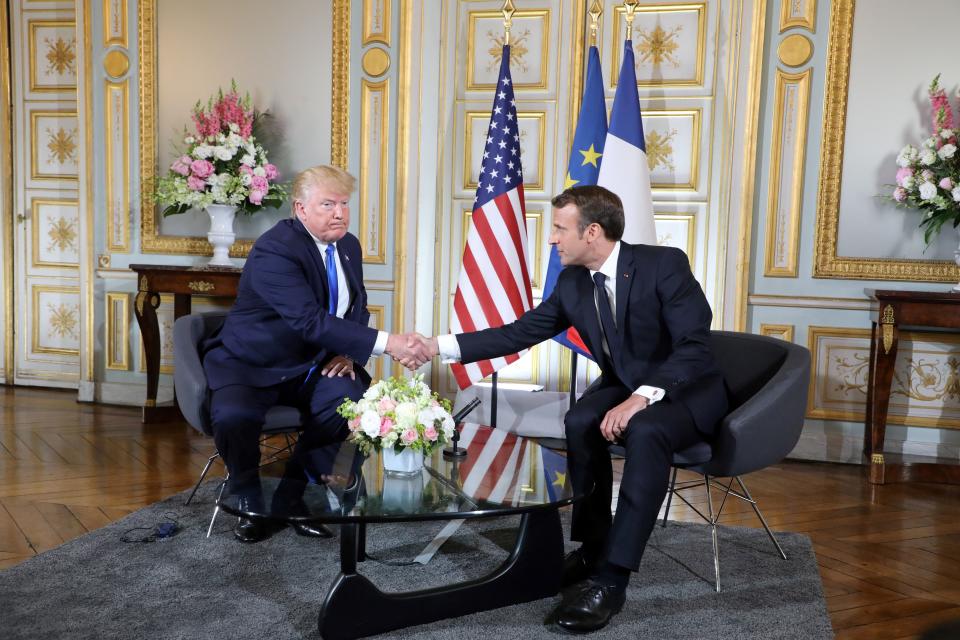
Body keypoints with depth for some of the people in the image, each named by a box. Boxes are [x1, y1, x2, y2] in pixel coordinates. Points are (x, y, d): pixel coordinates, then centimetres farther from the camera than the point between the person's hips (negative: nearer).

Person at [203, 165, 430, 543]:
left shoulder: (348, 245, 3)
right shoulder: (274, 249, -22)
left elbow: (357, 308, 15)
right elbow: (311, 321, -34)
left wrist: (349, 353, -7)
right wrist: (386, 343, -41)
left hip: (310, 367, 6)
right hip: (251, 366, -5)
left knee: (354, 401, -22)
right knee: (233, 417, -34)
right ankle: (248, 501, -1)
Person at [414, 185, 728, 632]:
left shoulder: (664, 264, -21)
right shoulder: (572, 283, -3)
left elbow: (695, 346, -26)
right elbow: (518, 333, 1)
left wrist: (642, 397, -38)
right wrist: (440, 346, -6)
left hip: (688, 389, -5)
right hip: (624, 386, 5)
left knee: (646, 431, -36)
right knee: (580, 422, -26)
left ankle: (611, 576, -30)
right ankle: (591, 547, -10)